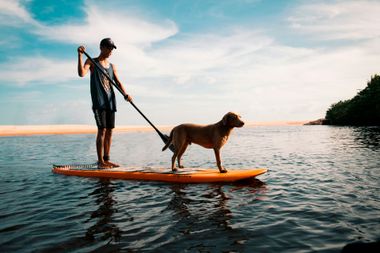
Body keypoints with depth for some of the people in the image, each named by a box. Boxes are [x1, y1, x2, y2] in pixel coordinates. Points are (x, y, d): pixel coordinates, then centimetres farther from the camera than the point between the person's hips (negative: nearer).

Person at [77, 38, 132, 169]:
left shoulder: (112, 66, 17)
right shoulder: (92, 62, 4)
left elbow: (118, 82, 7)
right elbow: (82, 73, -15)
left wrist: (125, 94, -10)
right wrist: (80, 55, -21)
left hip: (110, 101, 6)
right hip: (98, 101, -6)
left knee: (109, 130, 5)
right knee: (102, 130, -12)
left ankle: (106, 159, 12)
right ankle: (100, 161, -7)